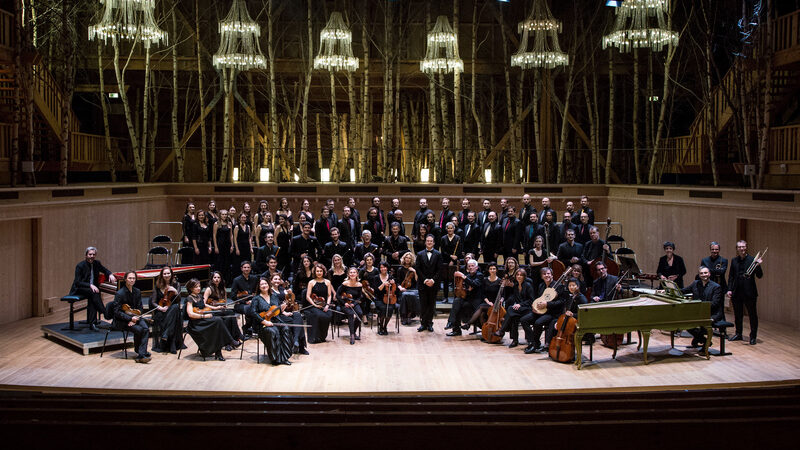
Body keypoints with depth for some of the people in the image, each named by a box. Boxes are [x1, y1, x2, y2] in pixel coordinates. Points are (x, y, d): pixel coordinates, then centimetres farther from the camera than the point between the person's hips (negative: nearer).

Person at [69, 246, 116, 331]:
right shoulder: (80, 266, -12)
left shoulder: (97, 263, 4)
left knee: (92, 299, -29)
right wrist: (90, 285, -30)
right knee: (93, 292, -34)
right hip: (79, 290, -4)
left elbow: (105, 270, 19)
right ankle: (105, 313, -33)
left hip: (92, 288, 5)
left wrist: (110, 275, -6)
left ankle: (92, 323, -32)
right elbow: (77, 282, -16)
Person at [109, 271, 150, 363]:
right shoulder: (120, 293, -13)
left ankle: (141, 355, -22)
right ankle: (139, 351, -8)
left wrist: (135, 318, -11)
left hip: (134, 317, 5)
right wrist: (130, 318, -23)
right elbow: (117, 312, -14)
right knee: (139, 330, -28)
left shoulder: (137, 292, 5)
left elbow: (139, 308, 8)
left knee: (146, 329, -24)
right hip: (121, 321, -5)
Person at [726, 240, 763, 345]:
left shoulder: (752, 260, -3)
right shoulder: (734, 261, 10)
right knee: (737, 314, 14)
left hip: (749, 292, -4)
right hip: (736, 292, 4)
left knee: (752, 315, 1)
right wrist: (729, 289, 3)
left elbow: (759, 276, -7)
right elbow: (731, 276, 12)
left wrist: (758, 265, -24)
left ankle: (753, 337, 9)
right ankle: (738, 334, 28)